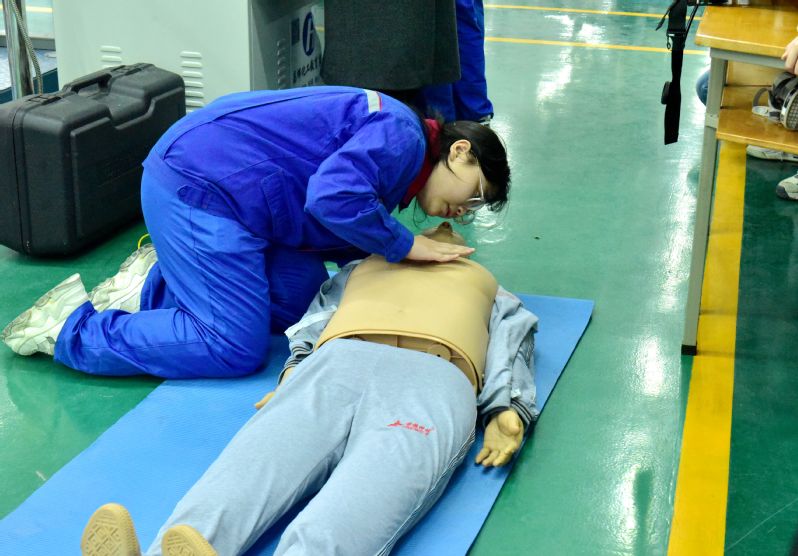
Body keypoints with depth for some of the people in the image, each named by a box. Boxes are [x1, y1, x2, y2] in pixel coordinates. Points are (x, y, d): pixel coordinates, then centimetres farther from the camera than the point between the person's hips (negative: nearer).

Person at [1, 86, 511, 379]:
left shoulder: (387, 140, 18)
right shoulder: (402, 135, -14)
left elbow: (335, 239, 15)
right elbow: (332, 199, -30)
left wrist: (411, 249, 7)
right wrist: (405, 245, -15)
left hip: (210, 178, 10)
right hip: (197, 190, -10)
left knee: (301, 302, 9)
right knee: (236, 348, -10)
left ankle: (156, 285, 17)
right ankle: (69, 327, 0)